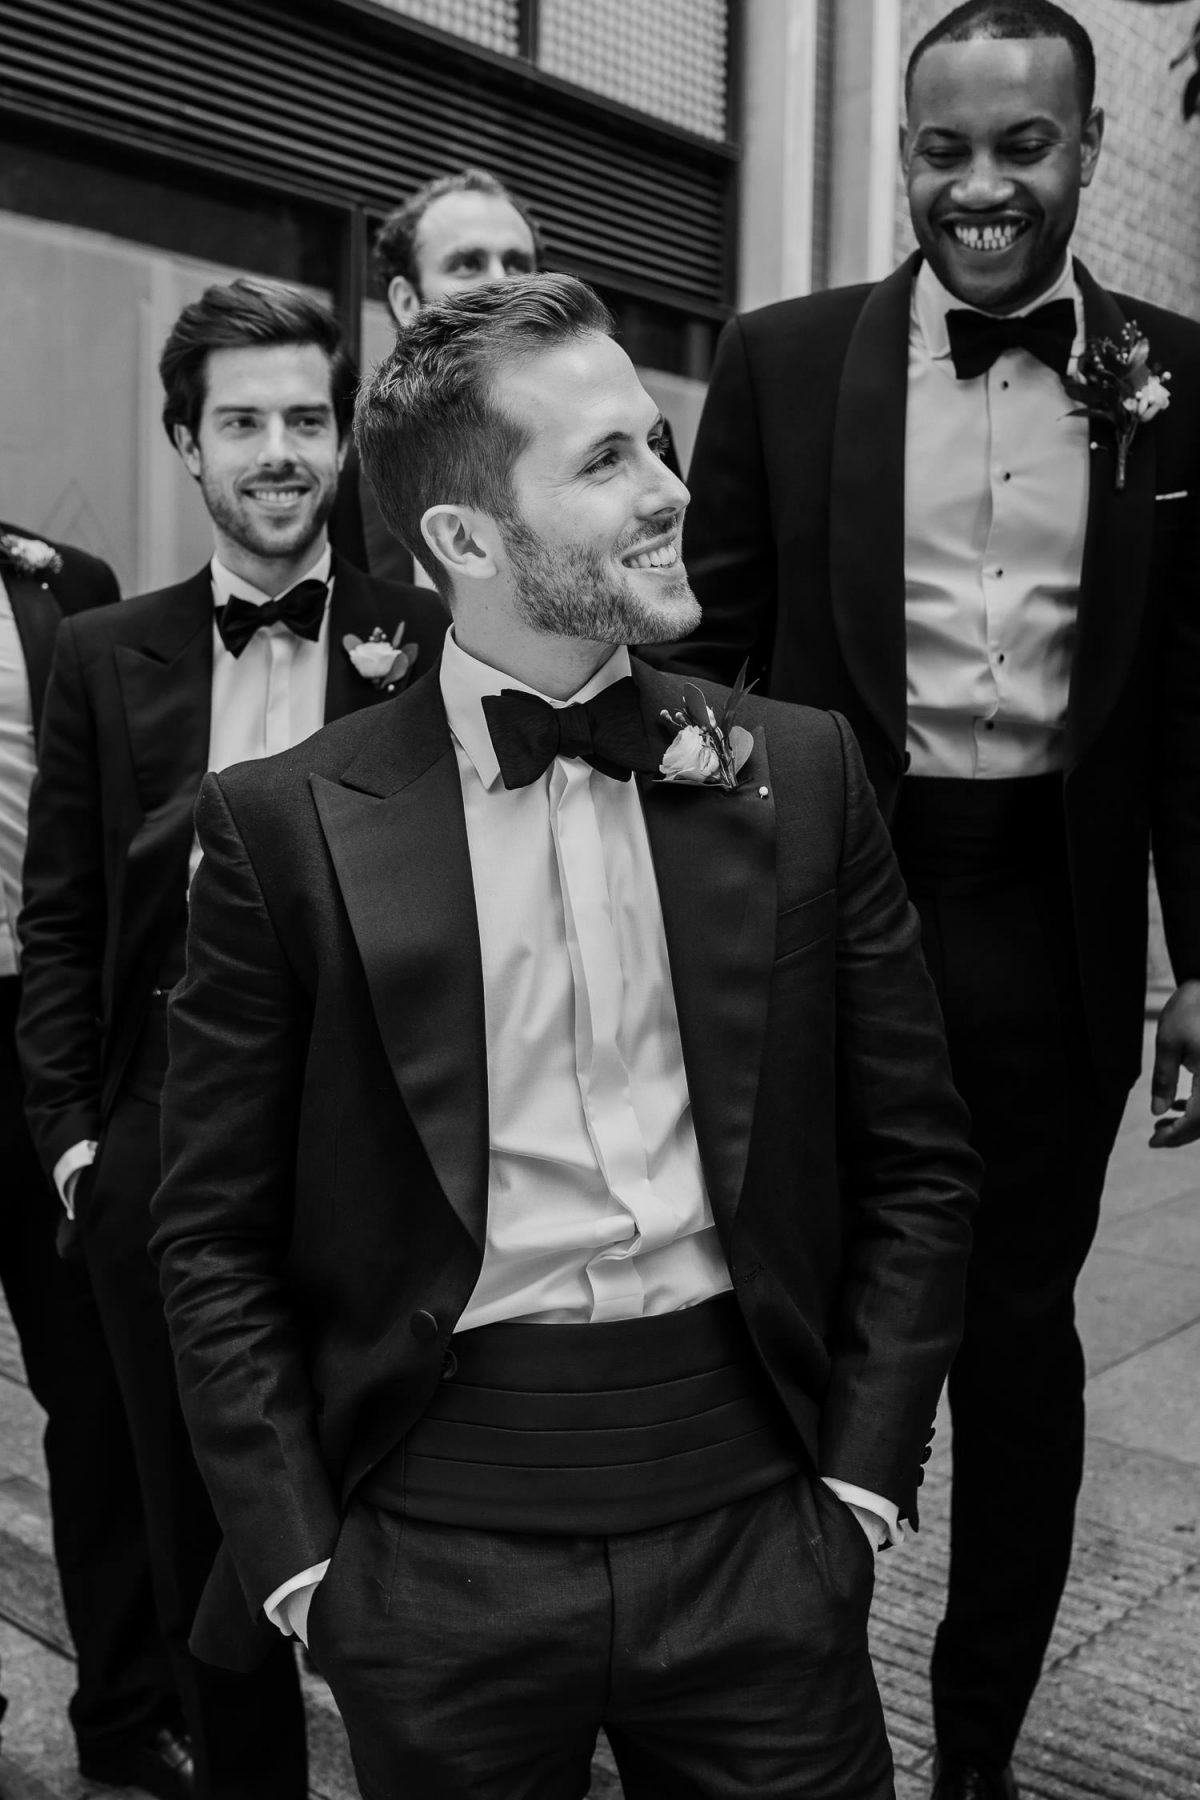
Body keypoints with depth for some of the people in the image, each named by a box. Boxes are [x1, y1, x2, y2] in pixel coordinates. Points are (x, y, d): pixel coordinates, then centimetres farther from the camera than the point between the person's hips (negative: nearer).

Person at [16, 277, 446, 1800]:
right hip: (166, 1144, 3)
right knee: (200, 1527, 17)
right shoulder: (102, 655, 5)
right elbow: (59, 921, 7)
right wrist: (72, 1133, 1)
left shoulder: (431, 643, -2)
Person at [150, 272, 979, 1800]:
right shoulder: (286, 825, -7)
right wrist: (296, 1556, -5)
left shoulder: (803, 774, -1)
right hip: (436, 1545, -1)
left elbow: (914, 1164, 4)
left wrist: (861, 1475, -1)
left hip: (755, 1517, 2)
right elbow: (215, 1233, -1)